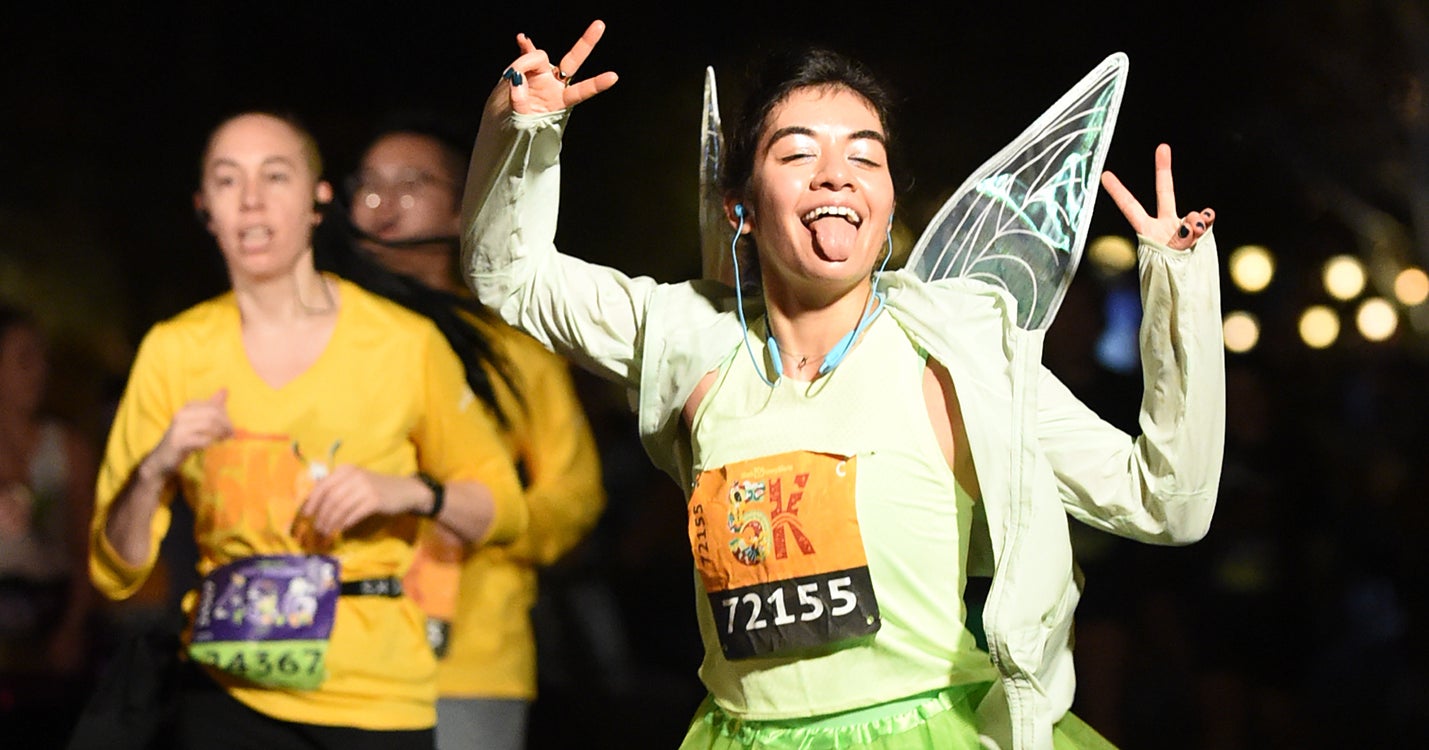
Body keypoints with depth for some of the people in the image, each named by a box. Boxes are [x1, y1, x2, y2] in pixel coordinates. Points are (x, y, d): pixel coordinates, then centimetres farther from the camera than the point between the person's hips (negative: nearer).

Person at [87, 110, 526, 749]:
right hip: (230, 692, 1)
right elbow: (113, 572, 2)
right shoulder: (174, 350, 2)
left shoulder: (406, 344, -1)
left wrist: (410, 493, -11)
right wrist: (156, 469, -16)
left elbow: (503, 508, 8)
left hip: (377, 697, 0)